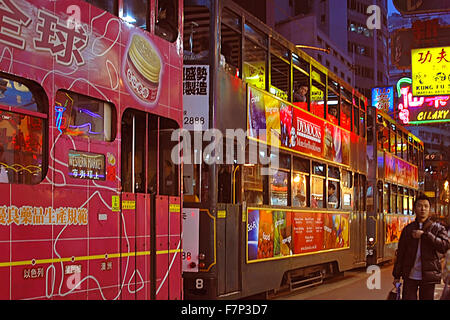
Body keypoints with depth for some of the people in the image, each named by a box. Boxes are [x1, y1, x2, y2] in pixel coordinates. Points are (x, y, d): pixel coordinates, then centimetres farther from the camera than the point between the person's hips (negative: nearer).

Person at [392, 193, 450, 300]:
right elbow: (400, 254, 11)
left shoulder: (437, 228, 4)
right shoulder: (407, 229, 9)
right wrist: (397, 275, 9)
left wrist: (424, 235, -16)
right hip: (410, 276, 1)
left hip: (428, 277, -1)